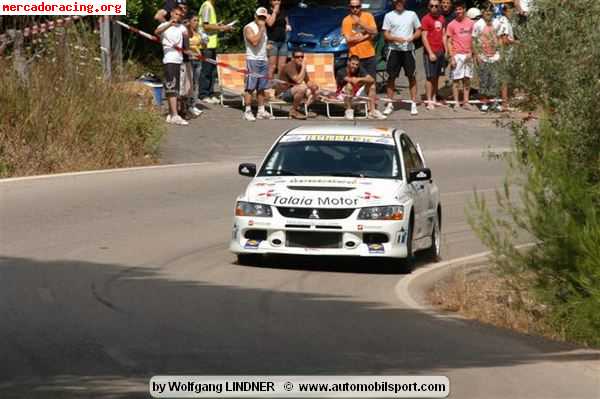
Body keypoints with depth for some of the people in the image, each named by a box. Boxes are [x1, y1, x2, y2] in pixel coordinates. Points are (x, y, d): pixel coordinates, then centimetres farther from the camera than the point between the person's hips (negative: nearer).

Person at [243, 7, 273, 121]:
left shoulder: (264, 28, 18)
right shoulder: (249, 28, -6)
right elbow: (254, 41, -21)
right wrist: (261, 28, -16)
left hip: (263, 60, 7)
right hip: (253, 60, -7)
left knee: (261, 88, 7)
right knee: (250, 87, -8)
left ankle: (261, 111, 9)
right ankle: (248, 111, -8)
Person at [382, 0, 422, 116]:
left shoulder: (412, 14, 7)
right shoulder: (389, 16, 4)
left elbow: (418, 31, 11)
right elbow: (386, 35, 0)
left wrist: (412, 37, -10)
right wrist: (396, 39, -18)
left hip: (408, 49, 0)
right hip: (394, 50, 0)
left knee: (411, 76, 1)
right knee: (391, 76, 1)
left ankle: (413, 104, 6)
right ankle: (390, 104, 9)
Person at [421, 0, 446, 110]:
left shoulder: (441, 18, 11)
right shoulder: (426, 19, -8)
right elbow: (424, 37, -11)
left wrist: (446, 50, 9)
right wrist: (430, 53, -16)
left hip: (440, 52, 6)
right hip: (430, 52, -6)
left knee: (437, 76, 9)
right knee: (430, 77, -6)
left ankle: (434, 99, 15)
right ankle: (429, 101, -4)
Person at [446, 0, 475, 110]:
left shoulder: (471, 23, 6)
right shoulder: (452, 25, -3)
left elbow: (472, 39, 12)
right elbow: (449, 42, -3)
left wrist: (471, 52, 3)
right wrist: (452, 57, -10)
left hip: (468, 55, 3)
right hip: (457, 55, -3)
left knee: (467, 80, 7)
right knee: (456, 80, -1)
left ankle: (466, 102, 13)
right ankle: (456, 103, 3)